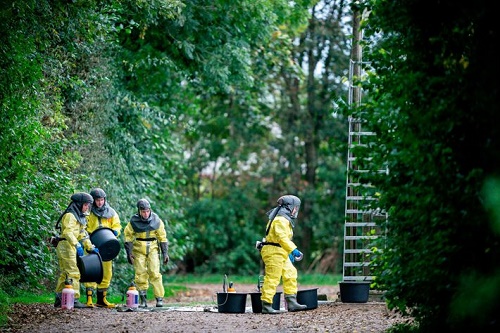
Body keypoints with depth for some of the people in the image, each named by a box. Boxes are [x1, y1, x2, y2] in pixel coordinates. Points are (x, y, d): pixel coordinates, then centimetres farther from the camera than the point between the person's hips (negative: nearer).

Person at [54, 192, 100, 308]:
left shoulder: (79, 216, 20)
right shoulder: (70, 215, -12)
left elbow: (83, 234, 23)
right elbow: (68, 232, -23)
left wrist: (90, 247, 18)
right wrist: (77, 245, -32)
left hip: (70, 247, 10)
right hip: (66, 246, -10)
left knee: (64, 273, 12)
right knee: (73, 273, -11)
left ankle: (59, 299, 17)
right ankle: (74, 299, -12)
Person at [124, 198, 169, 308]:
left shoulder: (156, 221, -1)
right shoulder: (133, 221, -4)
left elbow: (162, 237, 6)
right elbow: (128, 236, 4)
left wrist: (165, 253, 5)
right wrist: (129, 253, -2)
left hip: (153, 248, 0)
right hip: (139, 249, 0)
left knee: (154, 273, -11)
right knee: (140, 274, -2)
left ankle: (159, 298, -7)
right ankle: (143, 300, 7)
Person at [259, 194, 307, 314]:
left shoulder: (285, 219, 20)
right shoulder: (281, 220, -15)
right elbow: (282, 238, -26)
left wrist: (289, 253, 25)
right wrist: (293, 250, -30)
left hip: (281, 254, 11)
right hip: (274, 252, -11)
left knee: (290, 275, 10)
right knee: (272, 279, -9)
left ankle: (292, 303, 11)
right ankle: (266, 306, -8)